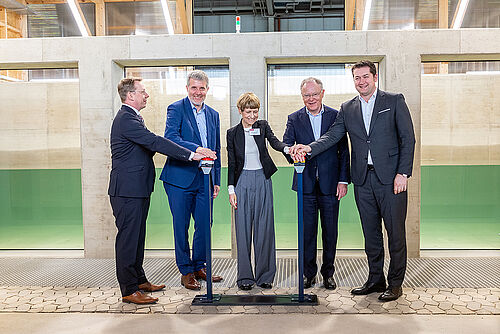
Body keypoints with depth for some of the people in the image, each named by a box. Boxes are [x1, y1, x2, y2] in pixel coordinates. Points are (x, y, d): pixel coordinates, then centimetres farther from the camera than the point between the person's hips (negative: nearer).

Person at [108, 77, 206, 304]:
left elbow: (149, 145, 18)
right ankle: (129, 290, 8)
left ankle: (139, 280, 30)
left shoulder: (132, 117, 18)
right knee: (128, 238, -2)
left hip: (137, 190, 11)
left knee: (137, 236, 18)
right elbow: (155, 142, -24)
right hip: (127, 190, -11)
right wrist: (191, 155, -24)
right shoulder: (126, 119, -17)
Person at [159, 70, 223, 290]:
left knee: (204, 225, 9)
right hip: (180, 178, -5)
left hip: (204, 179, 5)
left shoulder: (213, 115, 16)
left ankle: (199, 266, 27)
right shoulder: (176, 109, -2)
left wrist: (216, 180, 14)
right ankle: (186, 272, 17)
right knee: (181, 226, 3)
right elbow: (170, 138, -18)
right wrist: (196, 149, -33)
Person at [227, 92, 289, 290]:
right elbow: (231, 164, 6)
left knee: (264, 228, 2)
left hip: (263, 180, 0)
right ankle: (245, 276, 11)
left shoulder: (263, 126, 6)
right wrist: (231, 189, 0)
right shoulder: (233, 133, 6)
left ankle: (265, 275, 14)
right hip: (243, 182, 0)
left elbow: (275, 143, -13)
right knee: (243, 229, 1)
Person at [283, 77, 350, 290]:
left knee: (330, 231, 7)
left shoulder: (336, 116, 4)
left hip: (330, 183, 0)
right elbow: (286, 144, -5)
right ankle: (308, 273, 21)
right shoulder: (294, 119, 6)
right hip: (306, 183, 1)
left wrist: (343, 180, -3)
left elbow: (344, 151, 3)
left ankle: (328, 274, 22)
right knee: (307, 230, 7)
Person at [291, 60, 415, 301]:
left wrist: (403, 173, -10)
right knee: (370, 232, 11)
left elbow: (408, 139, -2)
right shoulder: (347, 109, 13)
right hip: (363, 179, 4)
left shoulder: (394, 101, 2)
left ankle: (395, 284, 16)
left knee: (395, 232, 2)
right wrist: (309, 148, -14)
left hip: (390, 178, -3)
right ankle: (376, 279, 25)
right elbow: (332, 136, 4)